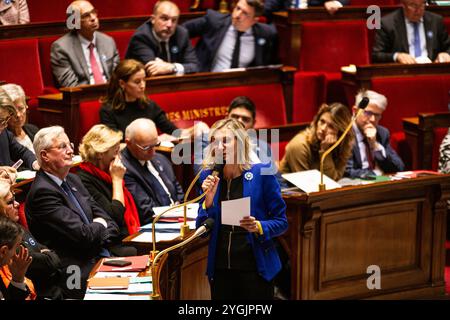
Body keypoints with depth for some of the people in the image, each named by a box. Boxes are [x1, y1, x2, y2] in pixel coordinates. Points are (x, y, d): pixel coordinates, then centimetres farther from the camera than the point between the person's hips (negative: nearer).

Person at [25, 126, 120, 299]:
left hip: (100, 257, 8)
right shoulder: (42, 192, -13)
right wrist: (100, 226, 4)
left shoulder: (73, 180, 16)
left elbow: (110, 223, 14)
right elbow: (83, 235, -16)